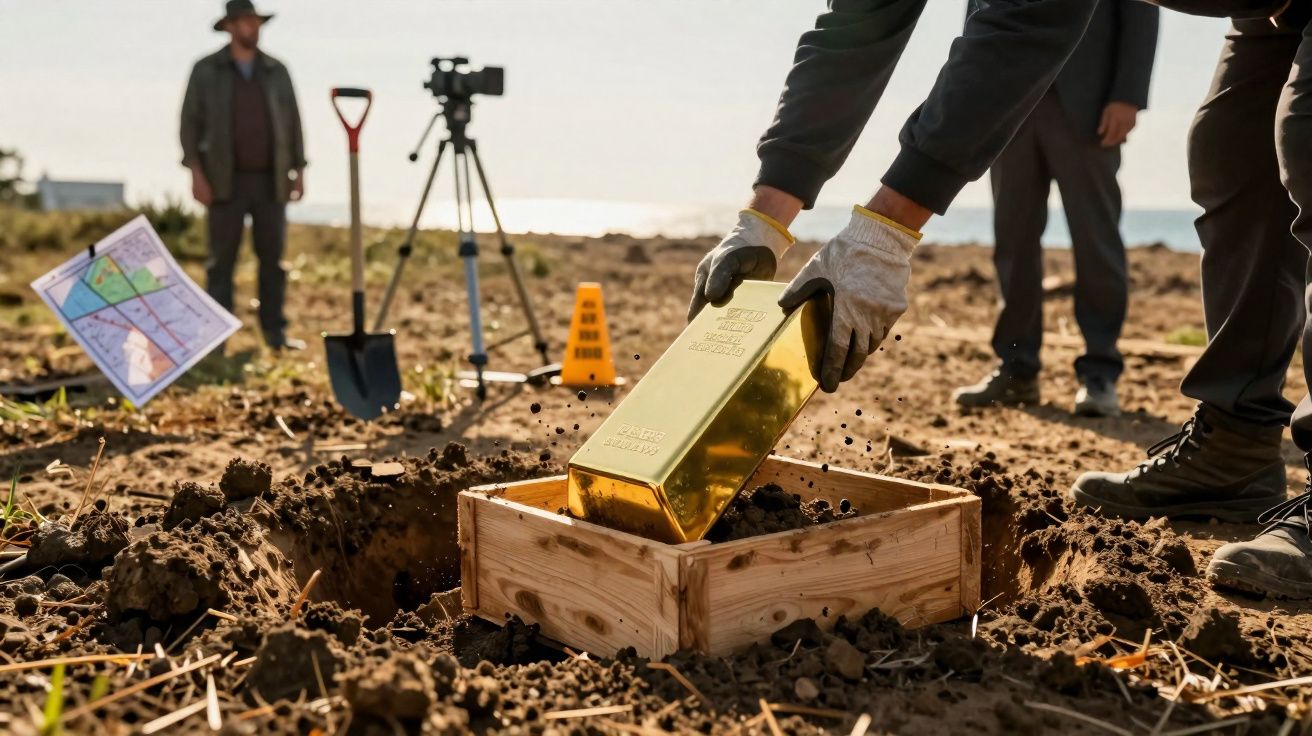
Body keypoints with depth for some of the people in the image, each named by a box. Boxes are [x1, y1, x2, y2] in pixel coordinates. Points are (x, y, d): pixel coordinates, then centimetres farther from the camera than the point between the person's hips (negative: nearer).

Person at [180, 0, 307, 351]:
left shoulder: (276, 71, 9)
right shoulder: (205, 70, 1)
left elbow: (292, 122, 11)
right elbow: (190, 122, -1)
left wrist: (298, 170, 4)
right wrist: (196, 173, -10)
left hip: (270, 181, 2)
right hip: (227, 181, -2)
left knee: (274, 257, 2)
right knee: (222, 259, -2)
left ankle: (275, 332, 8)